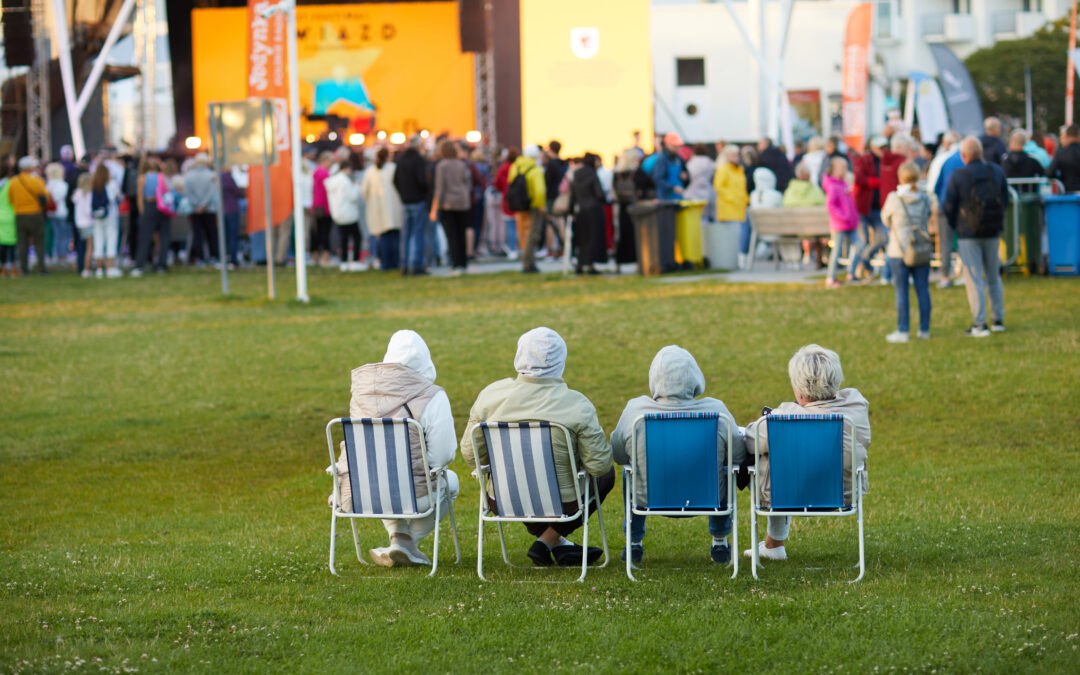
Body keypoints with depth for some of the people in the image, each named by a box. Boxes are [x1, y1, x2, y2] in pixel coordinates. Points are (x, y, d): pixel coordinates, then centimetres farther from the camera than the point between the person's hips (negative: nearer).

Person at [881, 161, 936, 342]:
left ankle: (903, 331, 4)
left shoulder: (894, 198, -13)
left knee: (901, 291, 2)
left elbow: (886, 220, 1)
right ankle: (924, 329, 16)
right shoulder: (925, 197, -2)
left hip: (899, 251, -3)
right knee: (923, 290, 10)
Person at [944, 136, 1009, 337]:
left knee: (974, 280, -1)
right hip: (992, 232, 4)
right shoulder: (996, 172, 0)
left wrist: (957, 226, 12)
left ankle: (979, 324, -3)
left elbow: (949, 207, -6)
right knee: (993, 277, 16)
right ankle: (998, 319, 18)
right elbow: (1005, 200, 7)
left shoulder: (957, 177, -12)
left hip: (968, 234, -4)